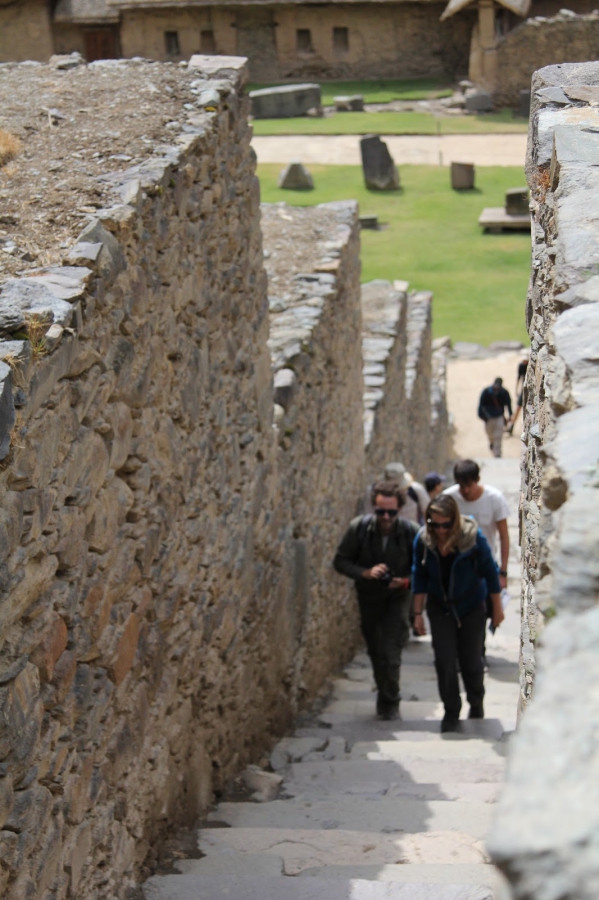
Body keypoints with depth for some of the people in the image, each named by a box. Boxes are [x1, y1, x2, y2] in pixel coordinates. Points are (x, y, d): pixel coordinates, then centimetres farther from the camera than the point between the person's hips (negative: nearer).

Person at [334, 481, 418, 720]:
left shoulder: (410, 532, -21)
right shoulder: (359, 528, -19)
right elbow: (340, 561, -11)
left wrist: (406, 581, -28)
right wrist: (366, 573, -27)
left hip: (397, 597, -2)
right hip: (368, 595, 2)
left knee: (390, 653, -13)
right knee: (375, 651, 15)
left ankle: (389, 703, 7)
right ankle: (386, 697, 38)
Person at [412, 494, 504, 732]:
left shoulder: (472, 537, -21)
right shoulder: (423, 539, -15)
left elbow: (490, 572, -10)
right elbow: (419, 577, -3)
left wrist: (497, 608, -3)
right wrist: (418, 613, -1)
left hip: (471, 607, -1)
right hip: (440, 608, 1)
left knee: (471, 661, 7)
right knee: (444, 661, -5)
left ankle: (476, 705, 33)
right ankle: (451, 713, 9)